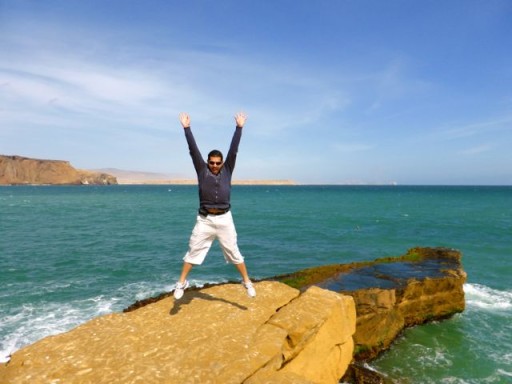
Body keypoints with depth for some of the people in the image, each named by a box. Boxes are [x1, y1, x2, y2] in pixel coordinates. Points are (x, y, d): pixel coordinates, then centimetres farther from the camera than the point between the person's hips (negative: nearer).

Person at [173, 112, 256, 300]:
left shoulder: (227, 170, 4)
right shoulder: (202, 170, 2)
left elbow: (233, 149, 0)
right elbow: (193, 150, -2)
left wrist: (239, 127, -3)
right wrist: (186, 128, -5)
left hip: (224, 219, 0)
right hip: (204, 219, 0)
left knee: (234, 252, 9)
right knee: (193, 251, 6)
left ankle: (247, 282, 21)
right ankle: (181, 283, 19)